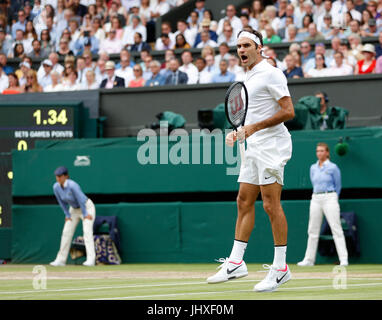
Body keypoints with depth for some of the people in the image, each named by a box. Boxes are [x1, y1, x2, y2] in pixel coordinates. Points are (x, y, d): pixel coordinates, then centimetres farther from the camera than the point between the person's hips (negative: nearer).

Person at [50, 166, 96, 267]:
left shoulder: (72, 185, -33)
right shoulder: (56, 187, -13)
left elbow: (81, 200, -27)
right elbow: (62, 202, 0)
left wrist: (85, 214, -20)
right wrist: (67, 215, 1)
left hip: (87, 207, -7)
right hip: (74, 209, 7)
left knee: (87, 231, -20)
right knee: (66, 232, 3)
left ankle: (91, 259, -28)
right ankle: (61, 260, 10)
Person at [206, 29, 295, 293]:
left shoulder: (271, 74, -10)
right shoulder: (249, 78, 18)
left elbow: (288, 112, -17)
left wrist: (254, 127, -20)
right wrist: (239, 133, 13)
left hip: (271, 146, -10)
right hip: (254, 147, 10)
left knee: (271, 205, -10)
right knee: (244, 202, 8)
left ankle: (281, 268, -7)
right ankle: (236, 264, 12)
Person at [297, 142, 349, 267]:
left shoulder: (333, 167, -2)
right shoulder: (313, 168, 12)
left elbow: (338, 186, 6)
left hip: (330, 197, -5)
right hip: (315, 199, 5)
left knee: (336, 229, -10)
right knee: (313, 230, 7)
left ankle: (343, 259, -13)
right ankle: (309, 259, 13)